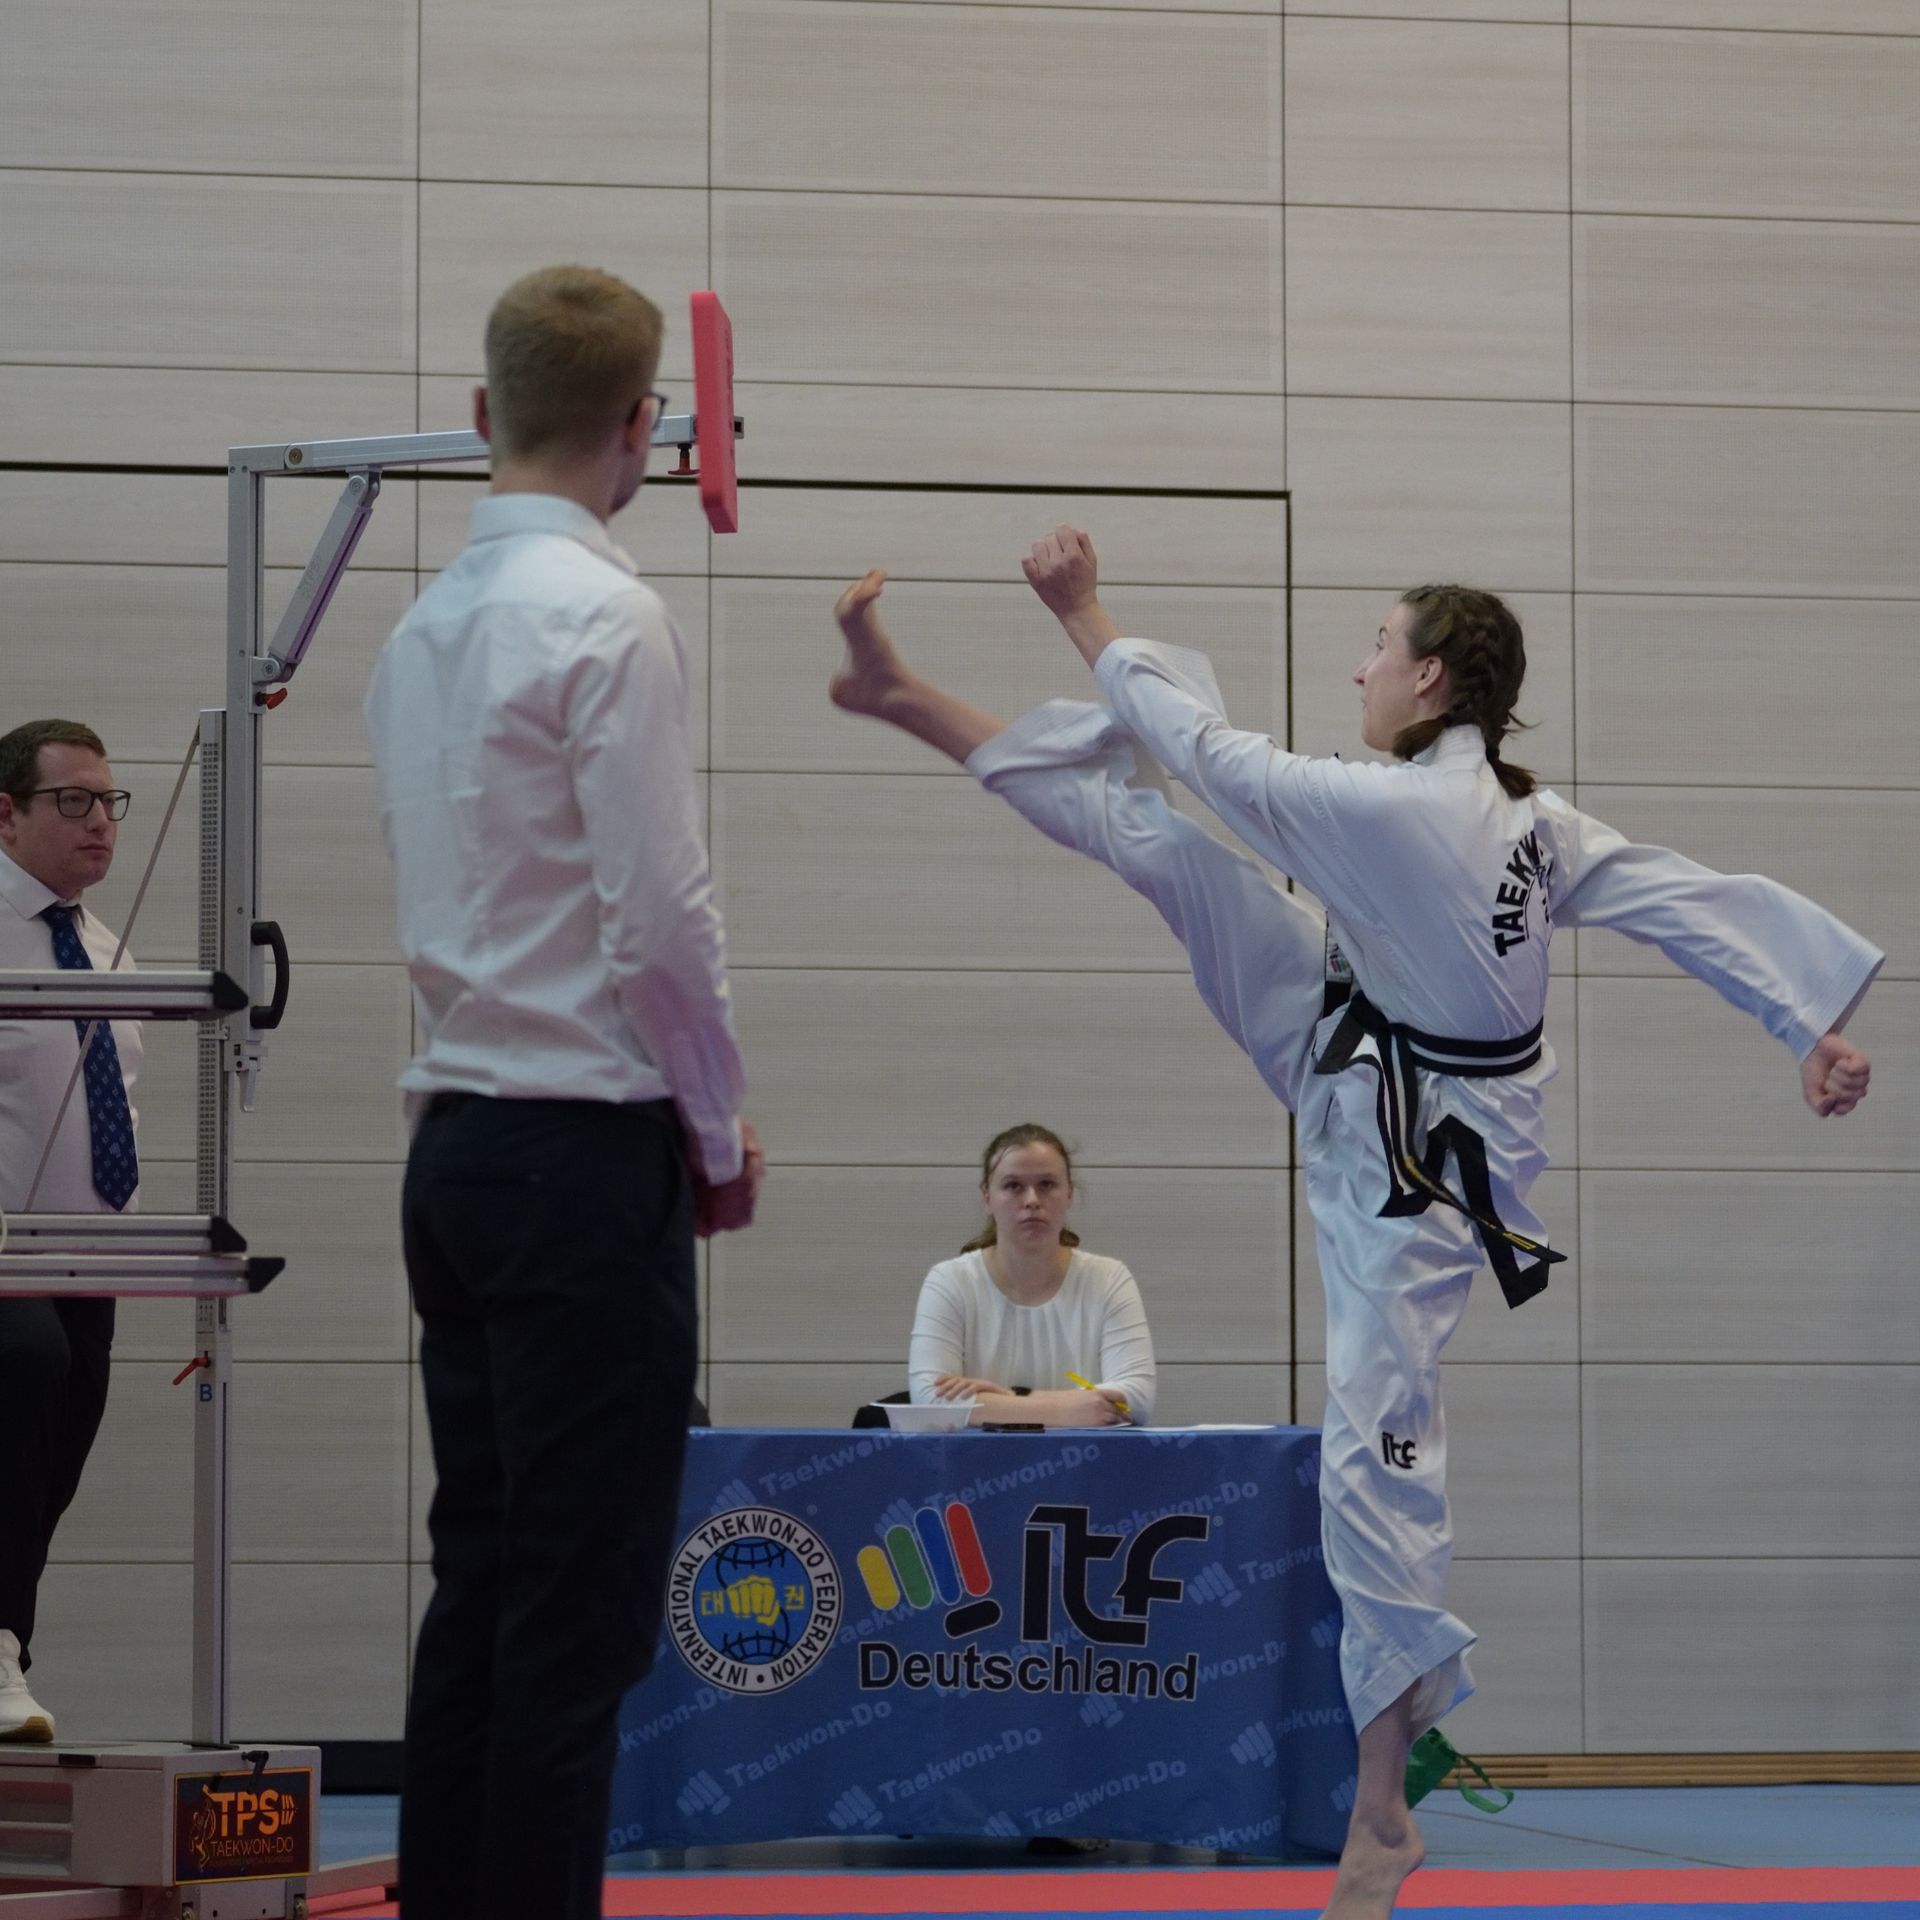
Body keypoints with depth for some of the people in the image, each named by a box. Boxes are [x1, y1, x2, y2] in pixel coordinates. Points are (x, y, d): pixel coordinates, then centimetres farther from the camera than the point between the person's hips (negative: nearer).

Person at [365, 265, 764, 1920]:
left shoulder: (424, 631, 12)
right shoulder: (605, 620, -13)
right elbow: (661, 918, -16)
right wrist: (723, 1138, -2)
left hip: (460, 1144, 8)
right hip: (586, 1151, -8)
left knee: (480, 1583, 12)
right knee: (575, 1612, -5)